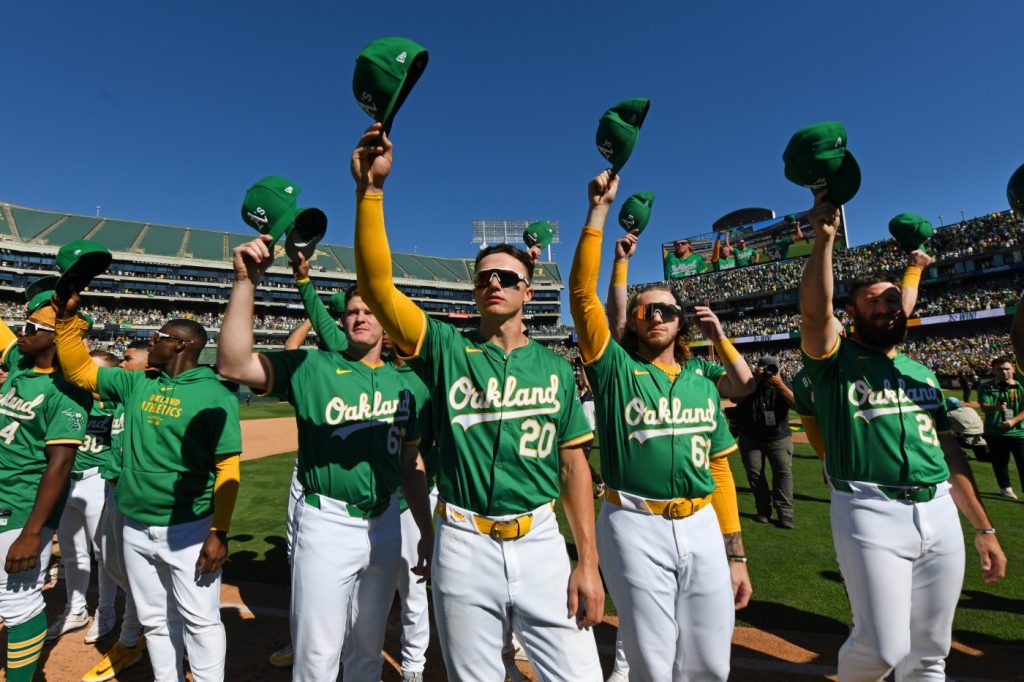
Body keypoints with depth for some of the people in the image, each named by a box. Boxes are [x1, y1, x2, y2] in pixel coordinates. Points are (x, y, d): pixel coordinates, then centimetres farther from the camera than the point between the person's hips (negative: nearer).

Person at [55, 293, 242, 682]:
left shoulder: (214, 395, -14)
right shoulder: (136, 383, 8)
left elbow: (227, 468, -16)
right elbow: (79, 371, 18)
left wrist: (219, 533, -19)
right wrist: (67, 317, 7)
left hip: (188, 529, -6)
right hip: (136, 528, 7)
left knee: (200, 619, 4)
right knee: (155, 619, 19)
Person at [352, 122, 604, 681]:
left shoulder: (554, 367, 4)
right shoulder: (444, 348, -1)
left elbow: (573, 464, 4)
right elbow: (376, 284, -14)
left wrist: (588, 562, 0)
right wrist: (371, 188, -23)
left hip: (540, 541, 1)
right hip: (464, 544, 0)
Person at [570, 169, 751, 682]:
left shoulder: (702, 386, 12)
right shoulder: (616, 369, 0)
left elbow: (719, 469, 12)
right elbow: (582, 292, -11)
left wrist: (735, 554, 9)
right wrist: (599, 209, -12)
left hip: (702, 527, 4)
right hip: (636, 528, -4)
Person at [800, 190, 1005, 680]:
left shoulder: (922, 374, 17)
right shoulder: (835, 361, -1)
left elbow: (950, 451, 17)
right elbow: (814, 312, -23)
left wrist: (984, 528, 14)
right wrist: (824, 238, -27)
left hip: (939, 513, 6)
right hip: (871, 513, -6)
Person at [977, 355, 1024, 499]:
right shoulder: (986, 387, -1)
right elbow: (984, 407, -12)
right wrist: (996, 408, -32)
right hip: (995, 432, 0)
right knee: (1000, 462, 13)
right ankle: (1005, 488, 31)